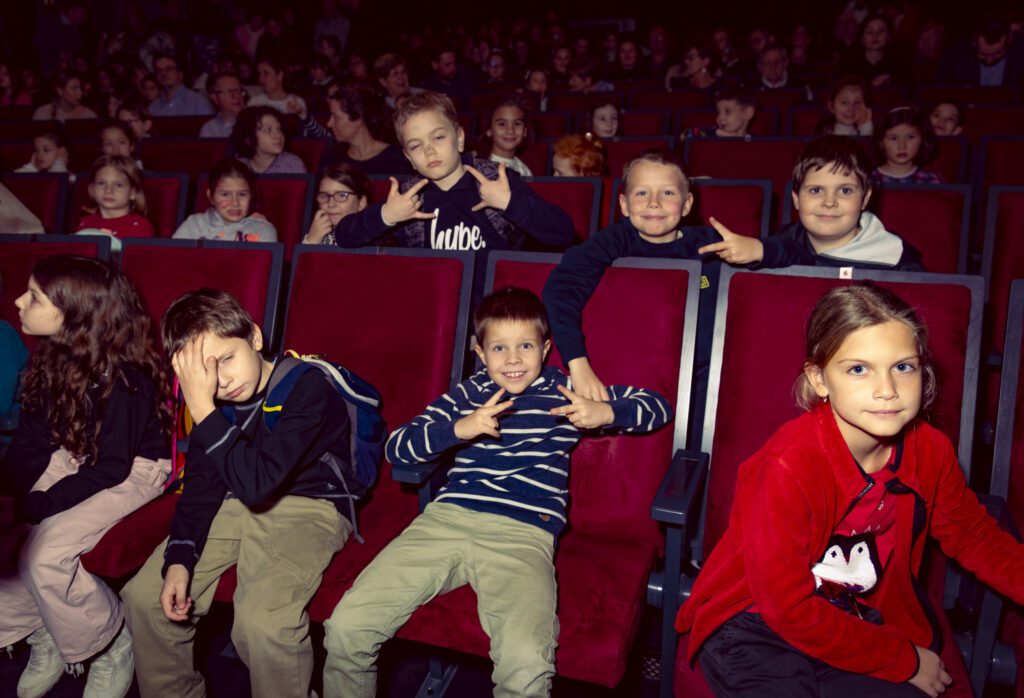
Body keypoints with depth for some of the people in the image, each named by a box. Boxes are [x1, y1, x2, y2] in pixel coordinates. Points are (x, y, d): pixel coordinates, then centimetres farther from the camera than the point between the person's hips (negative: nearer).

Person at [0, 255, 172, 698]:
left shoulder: (122, 378, -26)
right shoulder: (51, 358, -1)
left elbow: (111, 467, -22)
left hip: (133, 470, -8)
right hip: (71, 457, 8)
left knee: (44, 553, -26)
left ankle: (112, 648, -1)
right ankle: (42, 636, 12)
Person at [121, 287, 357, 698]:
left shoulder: (308, 387, -23)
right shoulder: (209, 395, -2)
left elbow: (256, 484, -30)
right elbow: (201, 486, 5)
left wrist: (203, 410, -33)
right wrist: (179, 560, -7)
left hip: (309, 508, -6)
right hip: (235, 505, 7)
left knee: (262, 624, -29)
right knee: (144, 596, -4)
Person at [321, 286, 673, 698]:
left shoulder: (564, 392, 15)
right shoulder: (466, 395, 20)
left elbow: (657, 406, 15)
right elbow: (396, 449, 9)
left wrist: (605, 413, -5)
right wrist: (459, 429, -6)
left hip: (523, 535, -2)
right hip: (448, 517, 3)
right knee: (345, 627, -11)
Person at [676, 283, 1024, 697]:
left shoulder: (930, 450, -7)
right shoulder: (788, 465, -27)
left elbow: (974, 534, 14)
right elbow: (789, 609, -21)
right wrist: (905, 661, -12)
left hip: (857, 622, 5)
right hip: (756, 634, -5)